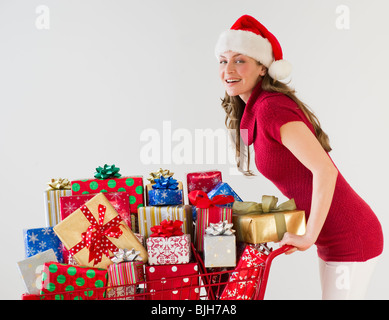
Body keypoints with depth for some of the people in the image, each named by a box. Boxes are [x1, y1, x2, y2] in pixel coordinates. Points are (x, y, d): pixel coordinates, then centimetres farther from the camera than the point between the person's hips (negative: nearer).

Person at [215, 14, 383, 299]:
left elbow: (325, 170, -27)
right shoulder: (254, 110, 8)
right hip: (336, 236, 9)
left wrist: (309, 236, -20)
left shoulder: (270, 107, -20)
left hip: (350, 239, -9)